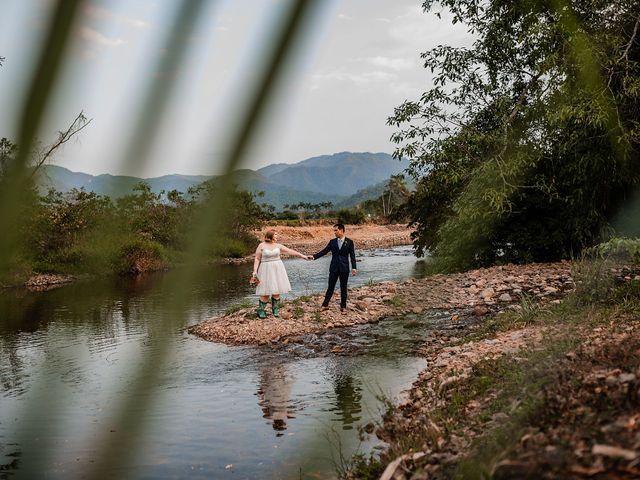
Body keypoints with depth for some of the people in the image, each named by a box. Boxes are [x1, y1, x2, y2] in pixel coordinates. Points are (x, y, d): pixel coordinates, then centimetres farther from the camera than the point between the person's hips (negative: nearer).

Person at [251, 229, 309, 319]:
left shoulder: (278, 246, 6)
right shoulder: (262, 245, -4)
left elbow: (290, 251, 3)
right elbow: (257, 259, -3)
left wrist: (303, 256, -1)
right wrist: (255, 272, -9)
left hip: (277, 270, 4)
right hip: (266, 270, -4)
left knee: (277, 291, 3)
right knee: (266, 292, -6)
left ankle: (275, 310, 17)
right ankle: (261, 311, 10)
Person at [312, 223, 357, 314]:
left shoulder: (349, 242, -2)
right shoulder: (332, 242, 4)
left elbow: (352, 256, -3)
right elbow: (324, 251, 1)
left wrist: (354, 267, -10)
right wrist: (314, 257, -11)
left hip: (344, 268, -1)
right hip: (334, 268, 2)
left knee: (343, 288, 6)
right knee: (330, 287, 5)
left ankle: (343, 307, 15)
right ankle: (325, 305, 13)